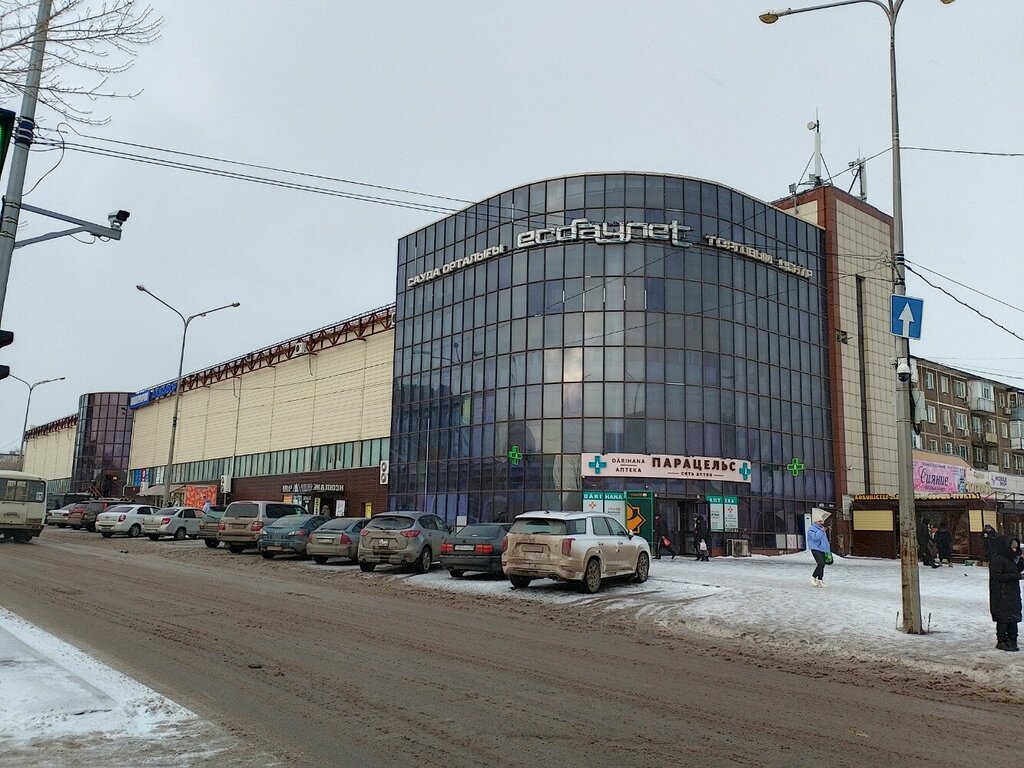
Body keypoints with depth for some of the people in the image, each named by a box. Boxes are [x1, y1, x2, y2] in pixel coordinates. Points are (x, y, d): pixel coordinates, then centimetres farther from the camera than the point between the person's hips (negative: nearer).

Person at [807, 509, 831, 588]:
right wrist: (821, 531, -15)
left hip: (822, 549, 9)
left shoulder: (821, 529, 21)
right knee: (821, 563, -21)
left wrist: (828, 549, 25)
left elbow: (825, 540, 29)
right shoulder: (812, 529, -8)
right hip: (815, 549, -9)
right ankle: (813, 577, -11)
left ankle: (820, 580, 11)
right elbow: (815, 537, -25)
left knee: (822, 565, 6)